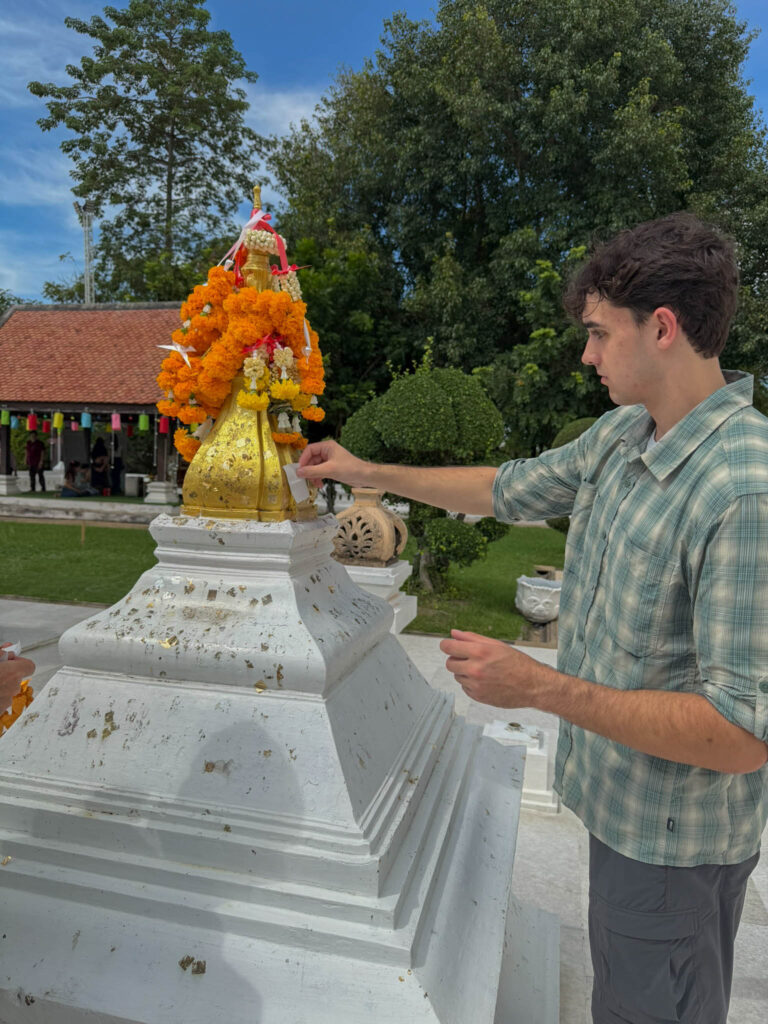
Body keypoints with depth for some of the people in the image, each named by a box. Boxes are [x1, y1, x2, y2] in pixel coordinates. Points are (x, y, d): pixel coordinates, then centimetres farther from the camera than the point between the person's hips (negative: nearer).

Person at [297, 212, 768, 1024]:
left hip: (669, 834, -7)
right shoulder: (622, 434, -3)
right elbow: (511, 489, 10)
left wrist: (542, 688, -30)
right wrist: (370, 472, 11)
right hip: (622, 799, 7)